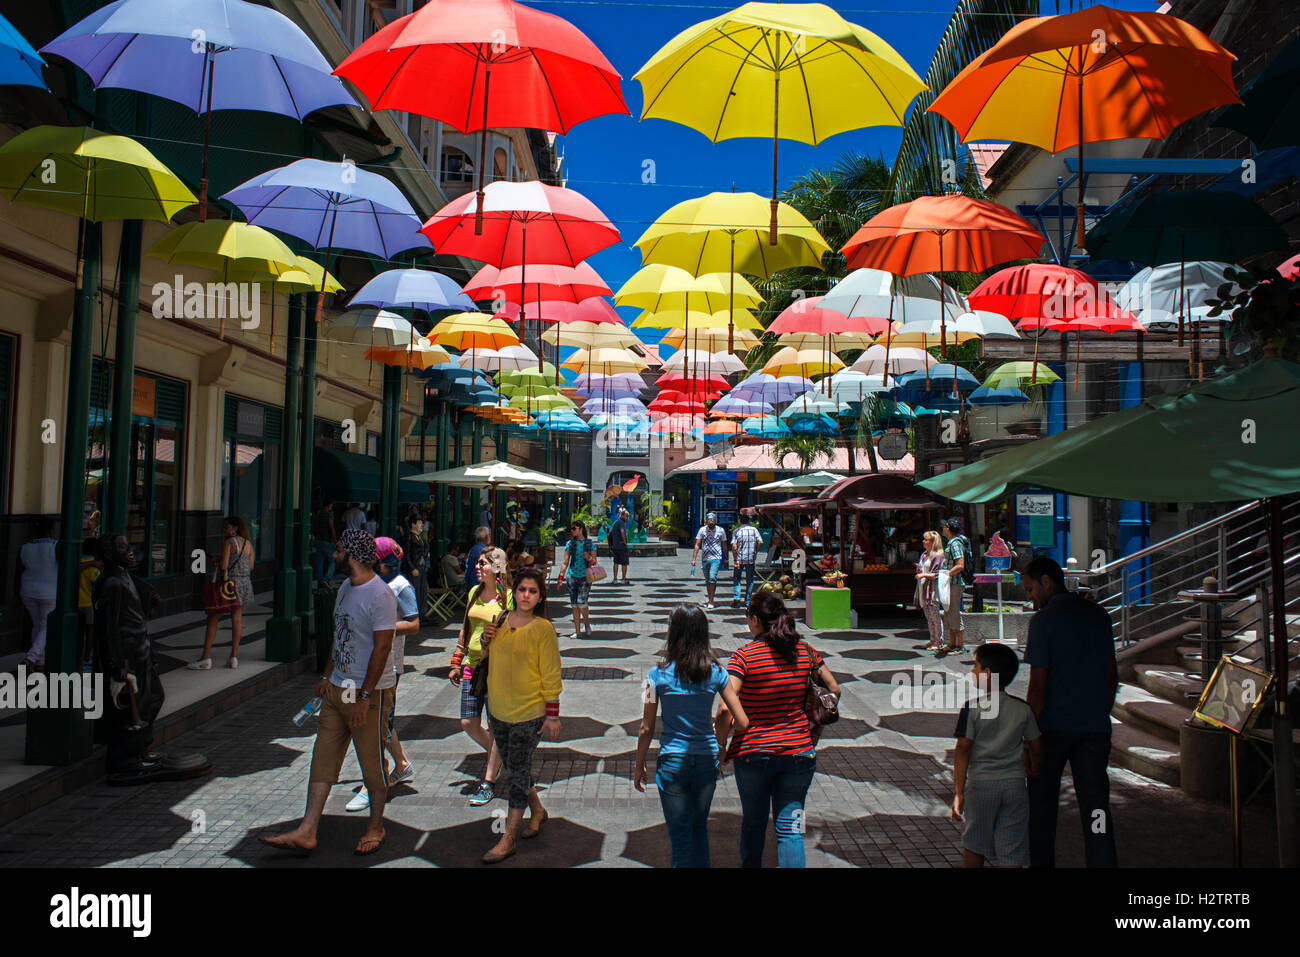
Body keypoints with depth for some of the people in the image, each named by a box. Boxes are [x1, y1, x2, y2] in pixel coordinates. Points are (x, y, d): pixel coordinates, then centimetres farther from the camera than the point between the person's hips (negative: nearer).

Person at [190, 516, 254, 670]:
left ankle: (206, 658, 1)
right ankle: (234, 658, 7)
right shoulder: (248, 544, 10)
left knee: (213, 618, 2)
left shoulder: (228, 542, -9)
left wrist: (216, 563, 5)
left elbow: (223, 565, -14)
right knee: (237, 618, 9)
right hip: (245, 583, 6)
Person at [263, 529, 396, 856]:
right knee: (323, 760, 8)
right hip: (337, 689, 9)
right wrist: (327, 675, 17)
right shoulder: (345, 588, 11)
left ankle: (376, 827, 21)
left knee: (373, 764, 5)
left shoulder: (380, 594, -18)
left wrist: (364, 697, -20)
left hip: (369, 693, -8)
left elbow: (382, 648, -20)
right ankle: (306, 832, 12)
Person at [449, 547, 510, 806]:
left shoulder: (508, 597, -11)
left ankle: (489, 783, 15)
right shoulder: (474, 593, 8)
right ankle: (498, 756, 36)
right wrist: (456, 662, 17)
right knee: (468, 724, 9)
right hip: (472, 666, 6)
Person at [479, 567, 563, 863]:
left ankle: (509, 838, 13)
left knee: (517, 773, 1)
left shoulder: (543, 628, -12)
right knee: (515, 768, 17)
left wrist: (552, 716, -11)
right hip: (498, 709, 6)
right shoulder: (501, 621, 3)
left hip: (529, 711, -6)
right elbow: (487, 660, 17)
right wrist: (486, 640, -4)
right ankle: (538, 811, 40)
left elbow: (551, 675, -10)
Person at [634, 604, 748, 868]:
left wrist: (639, 766, 6)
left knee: (680, 834, 10)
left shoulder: (658, 675, -11)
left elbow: (647, 729, -6)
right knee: (700, 828, 21)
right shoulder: (716, 673, -6)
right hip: (707, 760, 3)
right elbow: (742, 722, -5)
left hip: (673, 761, -2)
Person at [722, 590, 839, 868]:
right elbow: (834, 689, 8)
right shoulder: (805, 651, -1)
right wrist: (816, 727, 17)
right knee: (790, 826, 6)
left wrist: (721, 746, -8)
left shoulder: (744, 655, -13)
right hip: (798, 751, 2)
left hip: (753, 752, -2)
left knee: (753, 822, 18)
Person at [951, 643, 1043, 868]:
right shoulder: (1022, 709, 1)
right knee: (1012, 855, 5)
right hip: (1015, 784, 2)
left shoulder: (973, 708, -9)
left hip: (980, 784, -2)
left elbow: (963, 751, -13)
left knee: (974, 845, 17)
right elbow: (1036, 748, 9)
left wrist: (959, 793, -10)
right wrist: (1033, 773, 30)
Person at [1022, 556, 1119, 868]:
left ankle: (1041, 861, 17)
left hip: (1054, 725, -5)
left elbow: (1038, 685, -14)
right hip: (1095, 726, 5)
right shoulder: (1099, 615, 8)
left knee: (1042, 804, 9)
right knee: (1095, 804, 7)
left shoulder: (1044, 620, -12)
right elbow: (1112, 675, 14)